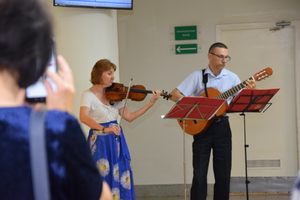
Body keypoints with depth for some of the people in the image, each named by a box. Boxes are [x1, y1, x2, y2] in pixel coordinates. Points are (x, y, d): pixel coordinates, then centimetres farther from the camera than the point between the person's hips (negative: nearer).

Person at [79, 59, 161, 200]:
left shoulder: (114, 95, 8)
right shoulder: (89, 95, -9)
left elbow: (129, 117, 7)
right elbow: (83, 117, -27)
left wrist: (151, 103, 0)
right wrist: (104, 129, -40)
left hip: (117, 141, 6)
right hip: (100, 142, -5)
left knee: (122, 180, 5)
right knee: (104, 179, -4)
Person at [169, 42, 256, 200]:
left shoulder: (232, 77, 5)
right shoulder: (197, 76, -1)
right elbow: (174, 95, -6)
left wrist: (251, 92, -16)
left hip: (222, 126, 2)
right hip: (201, 126, -2)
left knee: (223, 173, 6)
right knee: (199, 174, -2)